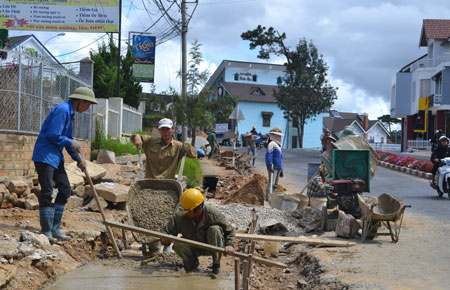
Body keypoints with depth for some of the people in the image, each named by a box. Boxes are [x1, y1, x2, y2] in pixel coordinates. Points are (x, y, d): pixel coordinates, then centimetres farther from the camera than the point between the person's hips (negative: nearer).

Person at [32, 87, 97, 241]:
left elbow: (68, 139, 22)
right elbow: (52, 134, -23)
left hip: (56, 157, 10)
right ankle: (46, 232, -2)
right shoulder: (62, 110, -15)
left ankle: (55, 228, 15)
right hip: (44, 156, -10)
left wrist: (78, 159, 12)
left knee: (65, 190, 10)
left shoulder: (69, 112, 17)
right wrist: (71, 143, -9)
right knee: (47, 192, -8)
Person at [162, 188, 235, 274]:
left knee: (214, 229, -31)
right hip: (193, 249, 1)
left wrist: (229, 244, -24)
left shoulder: (213, 215, -21)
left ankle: (216, 263, -10)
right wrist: (165, 240, -32)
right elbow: (167, 231, -9)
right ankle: (192, 262, 4)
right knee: (178, 246, -31)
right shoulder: (179, 216, -19)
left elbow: (229, 230, -7)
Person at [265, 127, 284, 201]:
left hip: (278, 168, 10)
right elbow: (268, 155, -18)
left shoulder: (278, 145, 22)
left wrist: (281, 169, 26)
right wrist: (270, 166, -26)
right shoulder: (272, 144, -9)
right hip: (273, 167, -10)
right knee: (271, 183, -13)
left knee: (275, 184, 11)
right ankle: (269, 198, -14)